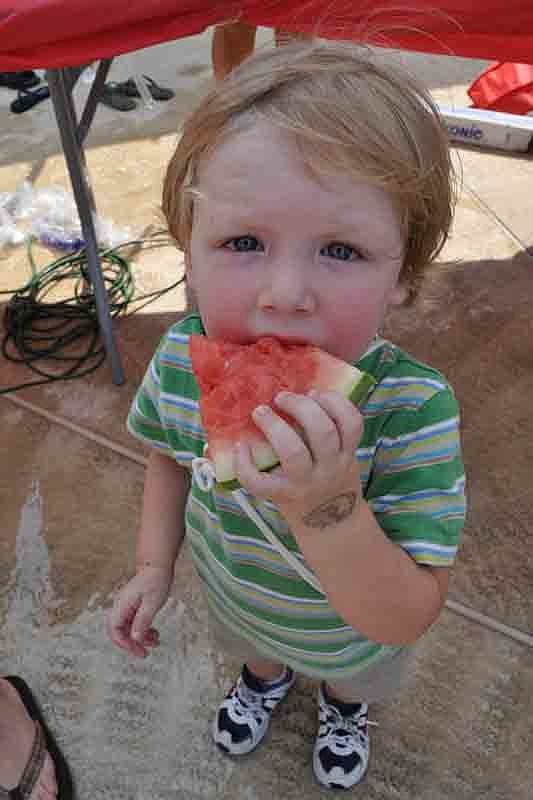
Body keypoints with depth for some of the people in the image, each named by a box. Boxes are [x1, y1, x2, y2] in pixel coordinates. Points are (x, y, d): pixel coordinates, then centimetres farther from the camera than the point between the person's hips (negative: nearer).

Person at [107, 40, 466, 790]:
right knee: (253, 646, 38)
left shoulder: (415, 408, -42)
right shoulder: (182, 357, -29)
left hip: (356, 626, -2)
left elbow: (404, 621, -37)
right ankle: (266, 677, 75)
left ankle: (344, 705, 72)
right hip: (236, 595, 3)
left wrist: (329, 509, -52)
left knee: (352, 675, 34)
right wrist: (154, 566, -9)